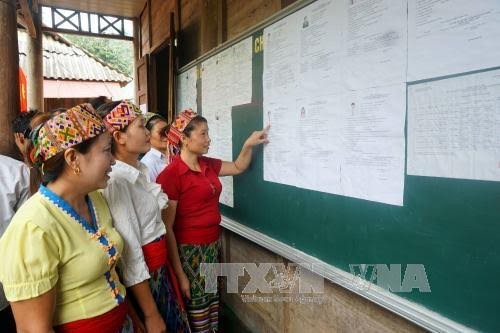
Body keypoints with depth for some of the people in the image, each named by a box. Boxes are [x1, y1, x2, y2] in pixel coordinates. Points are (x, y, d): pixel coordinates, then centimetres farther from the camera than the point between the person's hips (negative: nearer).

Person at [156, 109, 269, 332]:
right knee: (196, 307, 9)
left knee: (212, 301, 19)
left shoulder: (208, 165, 5)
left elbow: (238, 167, 21)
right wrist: (179, 274, -16)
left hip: (213, 245, 7)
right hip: (189, 250, -7)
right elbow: (167, 228, -17)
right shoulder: (171, 174, -17)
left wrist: (248, 144, 2)